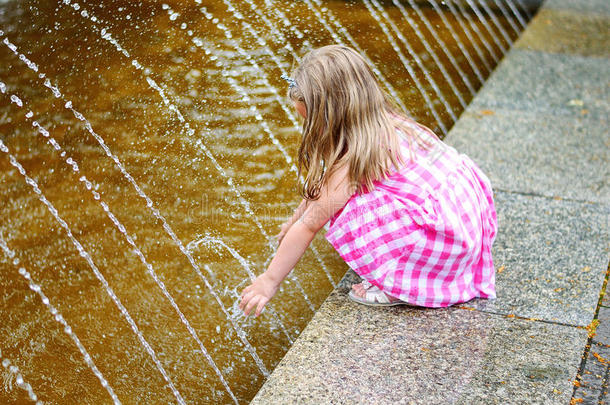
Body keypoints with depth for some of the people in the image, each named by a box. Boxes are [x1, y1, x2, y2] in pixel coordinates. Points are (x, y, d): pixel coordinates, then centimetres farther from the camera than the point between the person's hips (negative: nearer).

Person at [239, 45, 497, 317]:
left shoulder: (357, 158, -19)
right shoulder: (387, 122, 6)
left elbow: (309, 226, -11)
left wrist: (269, 281, -3)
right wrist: (297, 216, 31)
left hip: (449, 238, -9)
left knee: (348, 218, -19)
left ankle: (401, 284, -5)